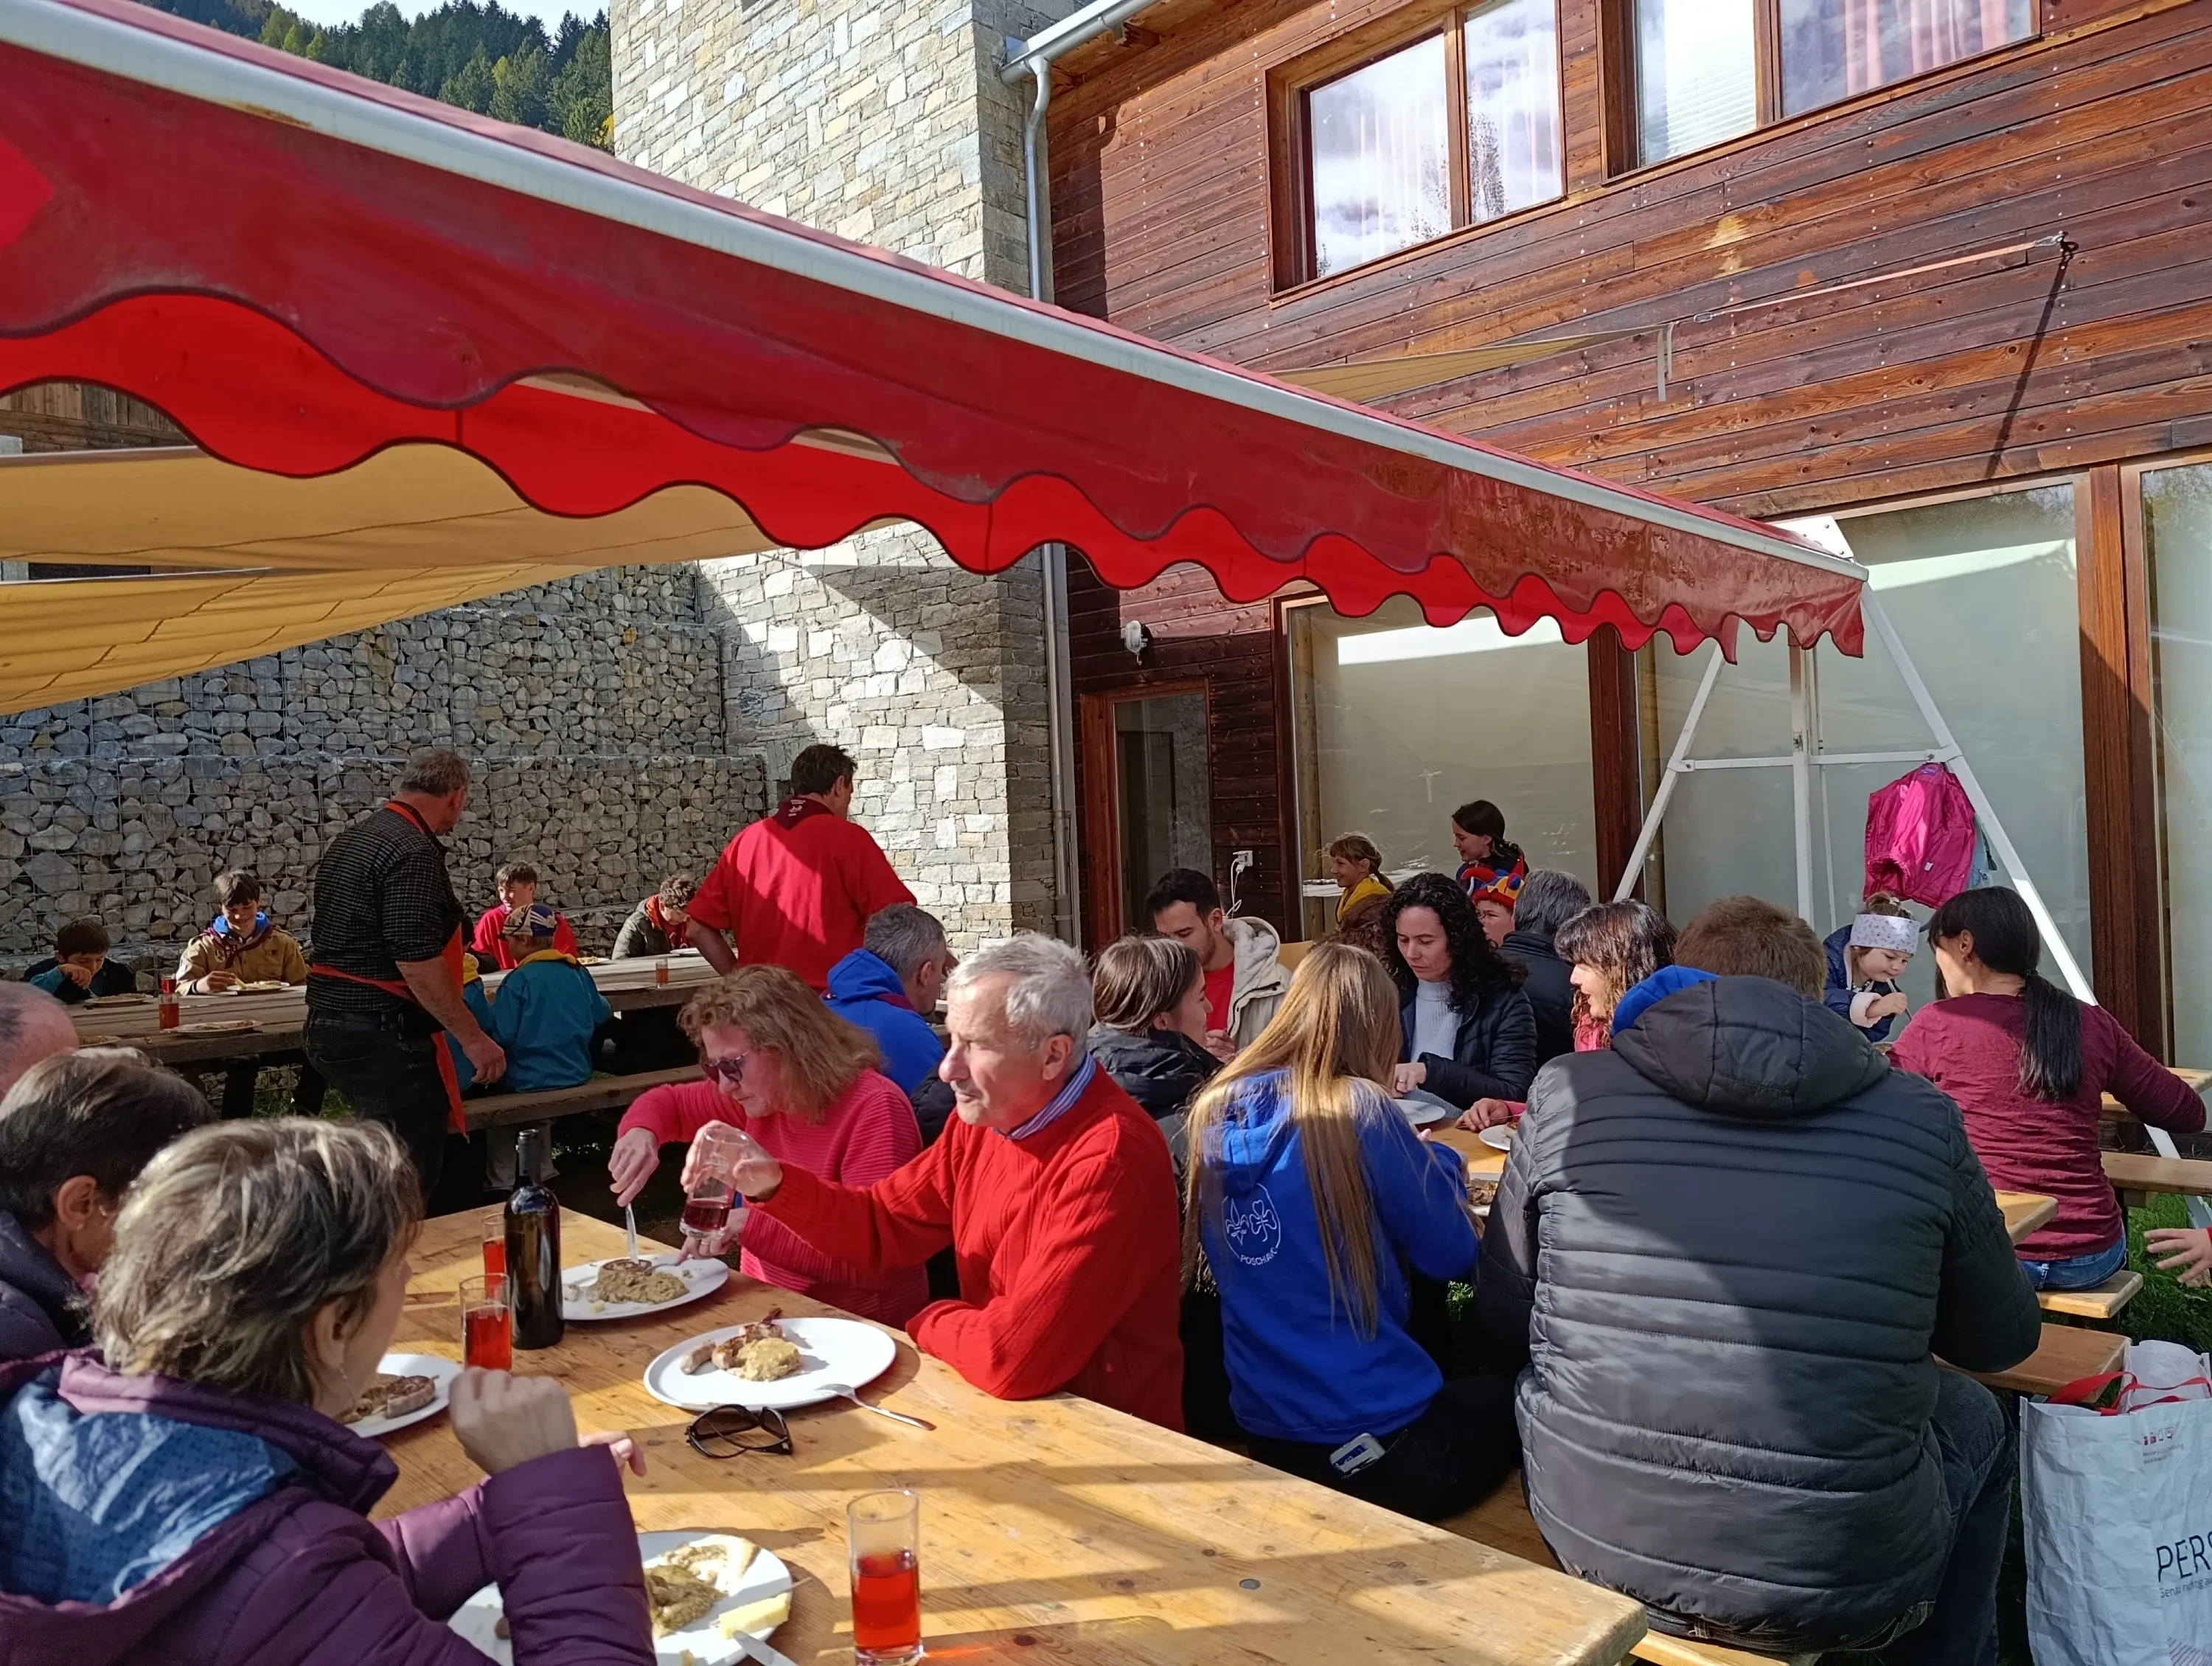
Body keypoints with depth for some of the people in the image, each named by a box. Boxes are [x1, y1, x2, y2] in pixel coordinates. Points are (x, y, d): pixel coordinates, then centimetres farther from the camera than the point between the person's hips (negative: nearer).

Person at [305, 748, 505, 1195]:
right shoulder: (414, 853, -17)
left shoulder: (349, 840, 14)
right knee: (413, 1172, -3)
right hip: (382, 1036, -10)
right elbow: (418, 963, -23)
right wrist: (473, 1037, -19)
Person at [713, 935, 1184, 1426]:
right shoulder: (983, 1117, 0)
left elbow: (1013, 1357, -30)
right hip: (1000, 1407, 7)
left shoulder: (1110, 1161, -28)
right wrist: (774, 1183, -7)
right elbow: (883, 1224, 10)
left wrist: (931, 1323, -9)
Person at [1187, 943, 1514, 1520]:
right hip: (1375, 1442, -6)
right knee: (1513, 1393, 25)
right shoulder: (1358, 1110, -19)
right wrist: (1437, 1161, 10)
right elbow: (1452, 1255, -9)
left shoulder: (1214, 1111, -1)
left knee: (1460, 1384, 31)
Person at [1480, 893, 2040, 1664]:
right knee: (1976, 1417, 29)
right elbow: (2005, 1339, 9)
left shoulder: (1568, 1094, -7)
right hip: (1832, 1591, 0)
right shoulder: (1920, 1120, -6)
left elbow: (1503, 1318, 3)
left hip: (1593, 1537, 1)